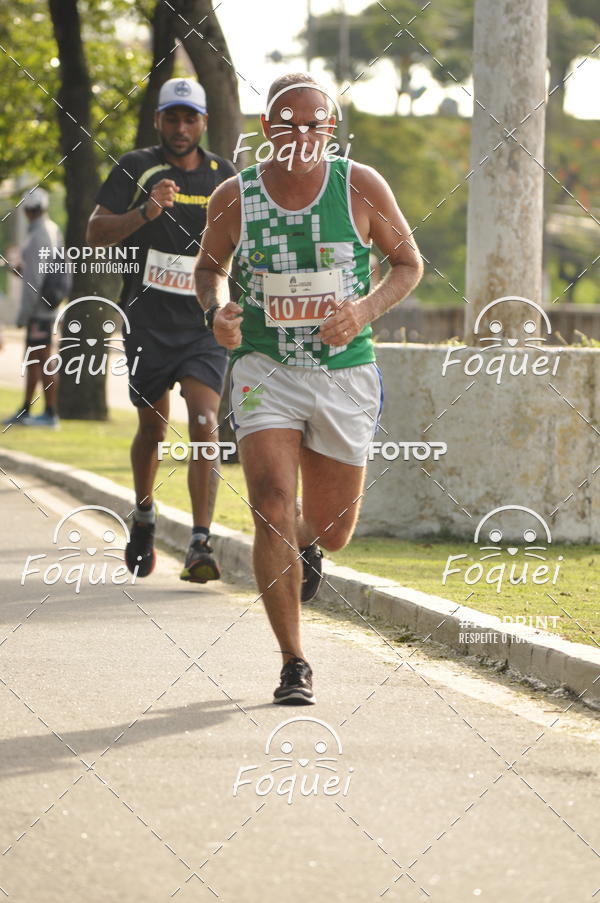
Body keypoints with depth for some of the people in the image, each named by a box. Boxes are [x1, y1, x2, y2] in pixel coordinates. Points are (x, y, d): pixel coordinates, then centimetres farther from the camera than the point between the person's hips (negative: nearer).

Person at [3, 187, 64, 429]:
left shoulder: (38, 236, -17)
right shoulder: (54, 230, 11)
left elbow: (35, 279, -20)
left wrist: (24, 313, -16)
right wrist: (24, 270, 18)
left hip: (38, 307, -10)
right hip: (47, 306, 10)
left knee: (42, 359, -5)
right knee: (32, 358, 12)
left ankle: (50, 414, -3)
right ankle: (25, 411, 16)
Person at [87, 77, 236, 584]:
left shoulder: (224, 177, 7)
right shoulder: (136, 170, -2)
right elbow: (96, 232, -12)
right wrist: (145, 213, -27)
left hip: (205, 326, 1)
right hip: (147, 323, -1)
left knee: (205, 424, -15)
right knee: (153, 428, 12)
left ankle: (201, 545, -18)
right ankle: (144, 517, 39)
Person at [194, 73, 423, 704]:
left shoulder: (360, 187, -6)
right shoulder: (235, 197, -4)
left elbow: (408, 263, 5)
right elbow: (209, 267, 14)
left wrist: (366, 309, -13)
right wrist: (216, 310, -8)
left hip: (345, 374, 1)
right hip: (264, 373, -1)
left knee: (332, 530, 11)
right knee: (272, 514, -17)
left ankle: (306, 539, 52)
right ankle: (294, 665, -7)